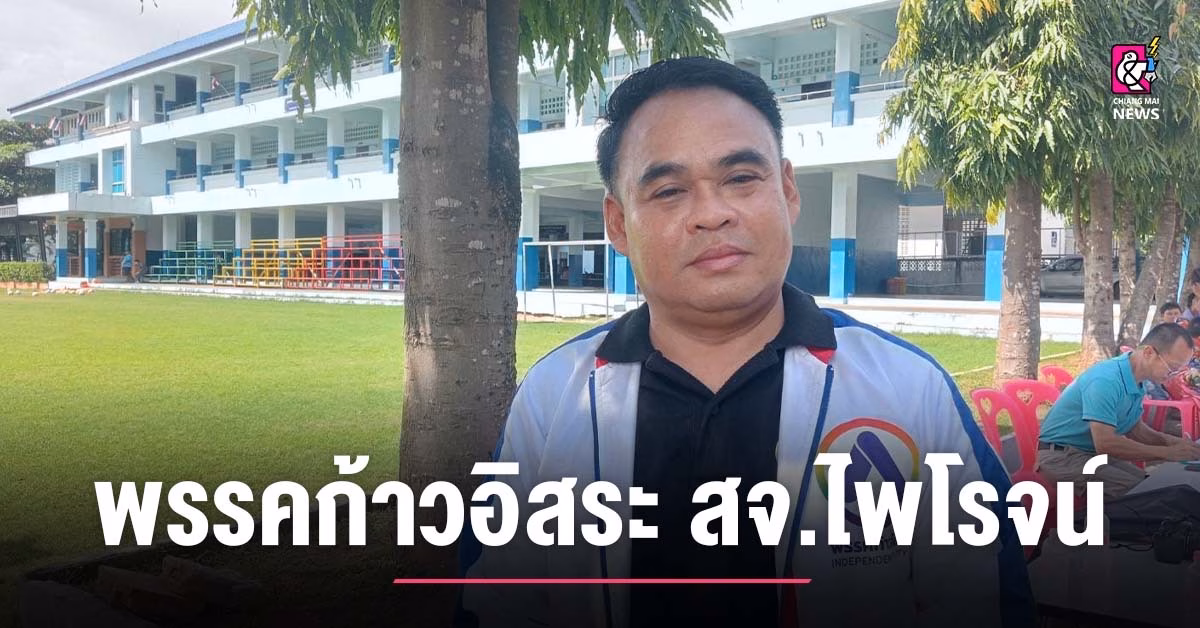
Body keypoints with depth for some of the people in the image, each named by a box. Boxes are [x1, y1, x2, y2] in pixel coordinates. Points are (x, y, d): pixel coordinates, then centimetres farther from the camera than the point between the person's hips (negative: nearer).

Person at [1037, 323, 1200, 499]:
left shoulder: (1136, 384, 3)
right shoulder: (1105, 380, -26)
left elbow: (1135, 429, 15)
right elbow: (1105, 443, -32)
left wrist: (1169, 441, -5)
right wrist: (1167, 453, -25)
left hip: (1094, 452, 9)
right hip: (1061, 455, -9)